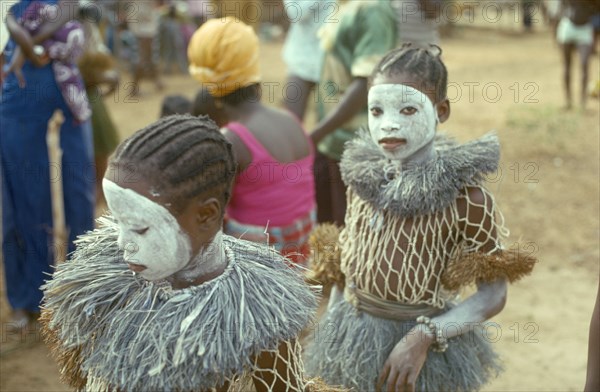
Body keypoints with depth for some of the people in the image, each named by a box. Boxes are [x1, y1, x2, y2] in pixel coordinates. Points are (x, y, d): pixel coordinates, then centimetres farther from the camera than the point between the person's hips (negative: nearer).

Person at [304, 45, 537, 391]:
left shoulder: (467, 197, -19)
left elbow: (494, 294, -13)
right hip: (349, 341, 4)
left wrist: (423, 337, -22)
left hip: (421, 352, -4)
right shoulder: (363, 176, -5)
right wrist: (327, 333, 6)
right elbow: (346, 262, 5)